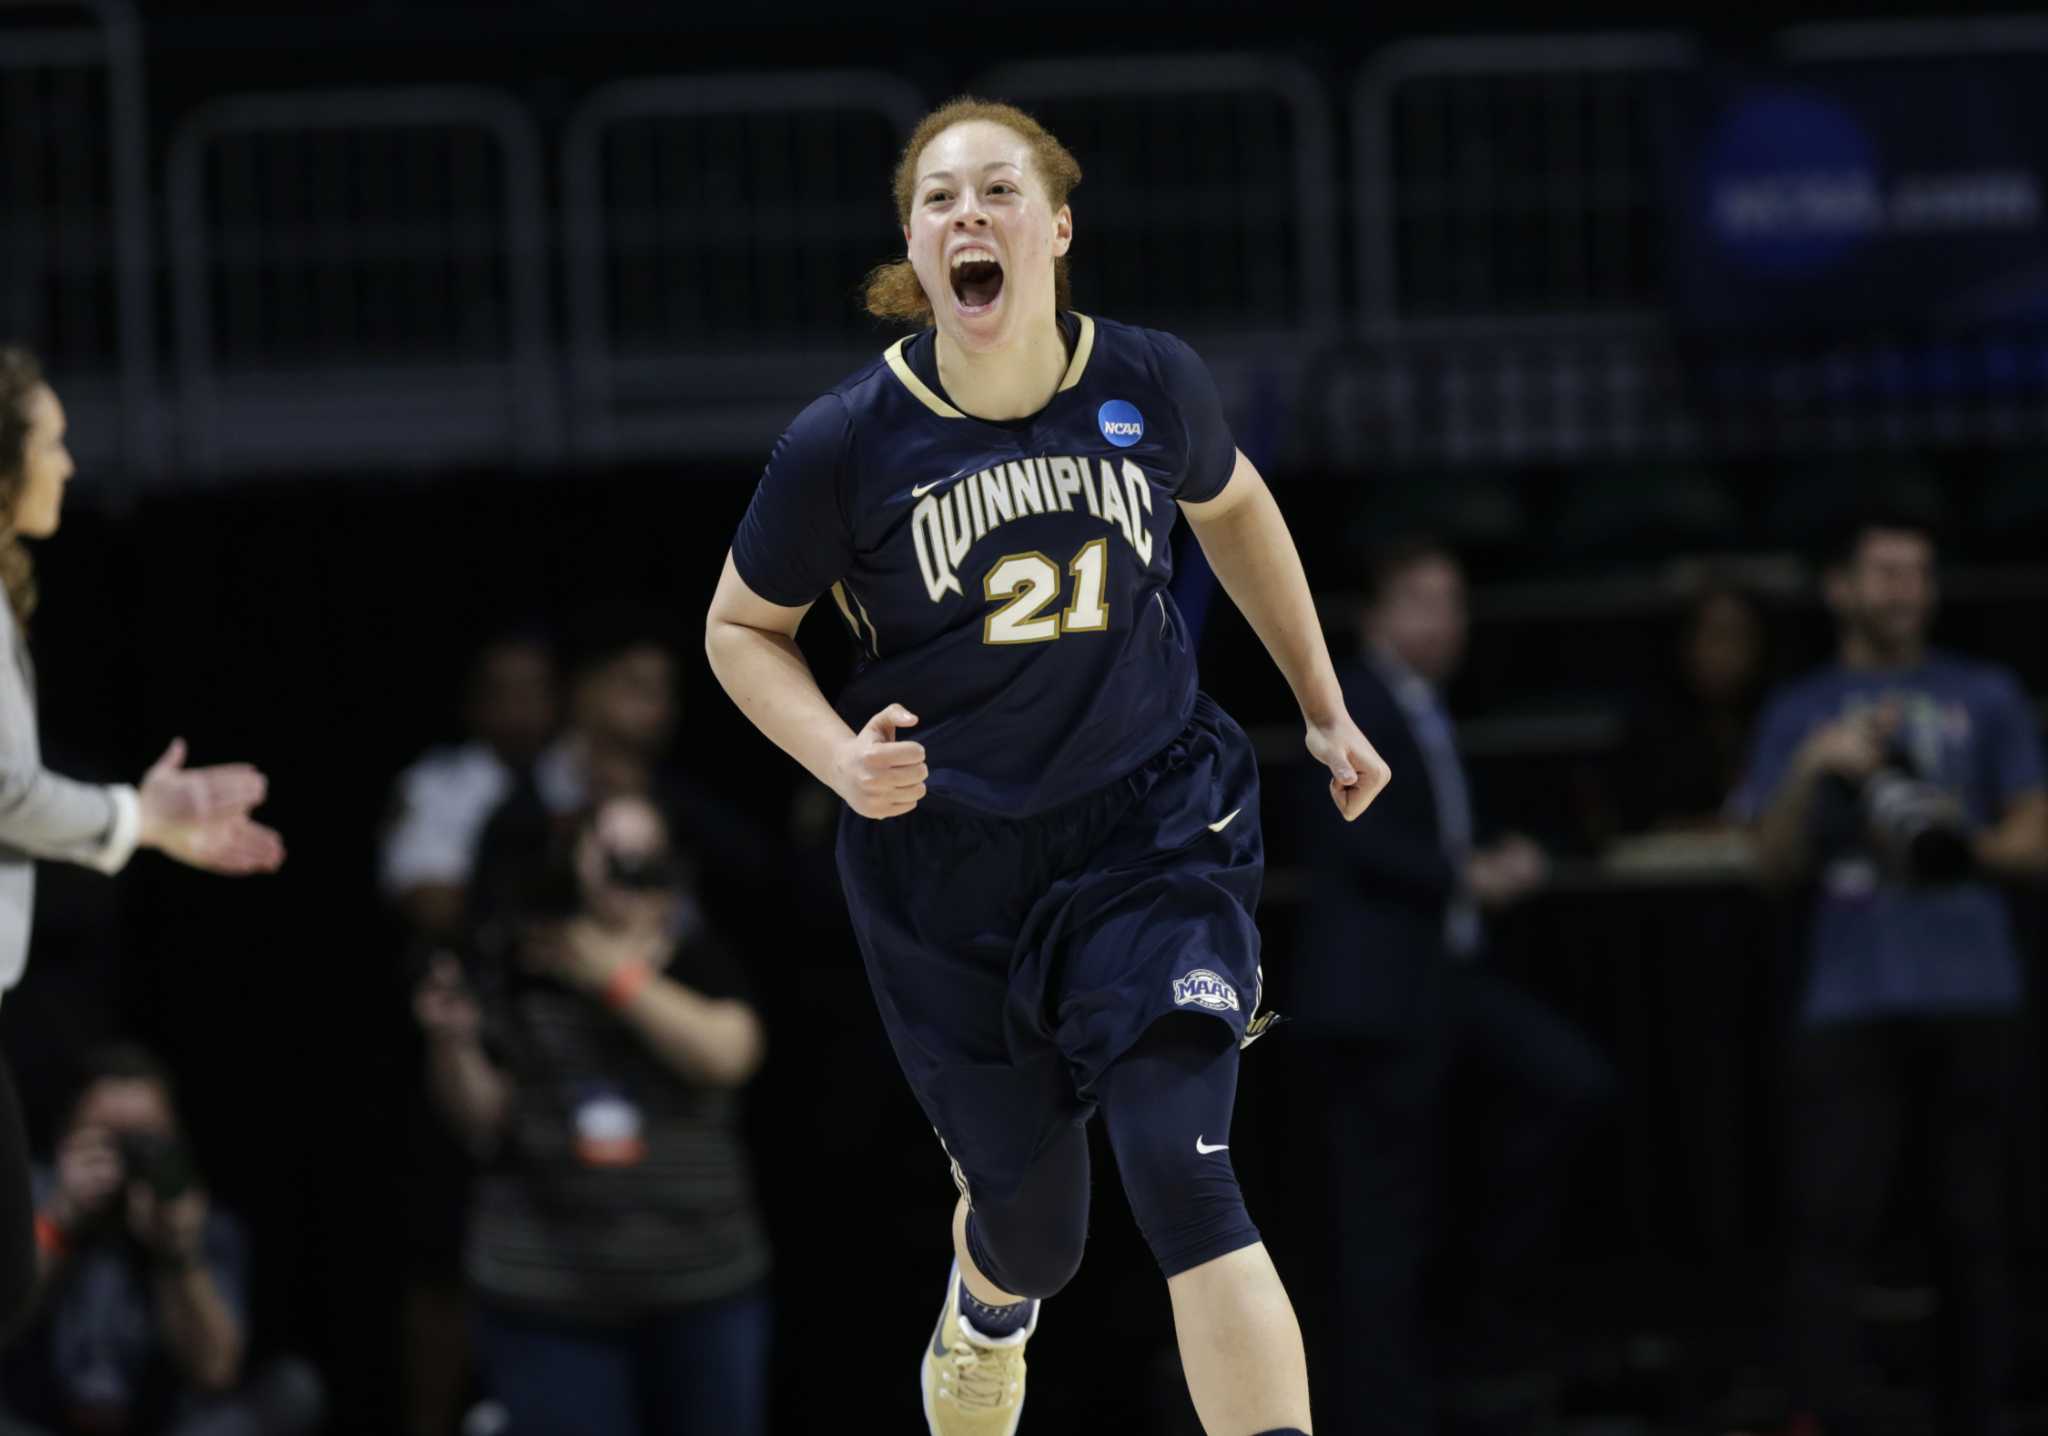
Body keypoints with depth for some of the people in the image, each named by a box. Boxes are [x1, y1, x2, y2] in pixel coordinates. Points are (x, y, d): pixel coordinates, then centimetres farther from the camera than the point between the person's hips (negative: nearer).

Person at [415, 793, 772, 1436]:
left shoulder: (699, 960, 6)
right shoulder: (516, 966, 4)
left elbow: (727, 1054, -13)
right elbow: (483, 1126, 4)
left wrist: (616, 976, -11)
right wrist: (452, 1042, -15)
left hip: (703, 1287, 1)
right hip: (548, 1295, -1)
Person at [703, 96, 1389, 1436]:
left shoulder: (1152, 384, -10)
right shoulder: (846, 444, -16)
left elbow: (1233, 506, 14)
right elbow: (742, 630, 0)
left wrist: (1327, 710, 20)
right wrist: (843, 759, -18)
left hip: (1152, 824, 0)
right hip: (948, 861, 0)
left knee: (1182, 1171, -20)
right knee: (1036, 1226, 12)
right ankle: (983, 1319, 51)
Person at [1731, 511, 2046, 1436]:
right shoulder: (1799, 714, 15)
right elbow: (1775, 864, 7)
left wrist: (1964, 846, -10)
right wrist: (1809, 771, -9)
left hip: (1971, 1001, 1)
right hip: (1850, 1003, 0)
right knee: (1830, 1223, -13)